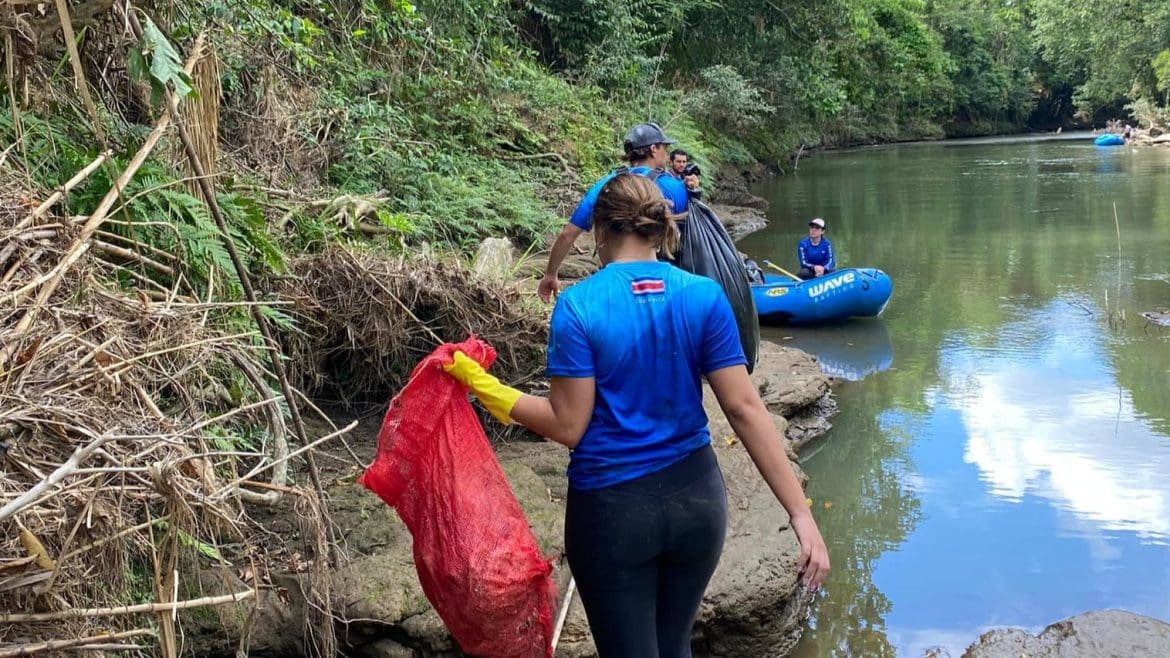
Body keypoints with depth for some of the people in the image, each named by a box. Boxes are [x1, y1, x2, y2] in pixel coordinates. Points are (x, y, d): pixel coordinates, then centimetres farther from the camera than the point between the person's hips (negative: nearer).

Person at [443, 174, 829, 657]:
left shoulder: (579, 306, -13)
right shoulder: (704, 296, -6)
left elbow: (568, 426, -12)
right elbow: (744, 408, -10)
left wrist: (485, 387, -2)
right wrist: (800, 512, -8)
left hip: (611, 509, -3)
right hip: (695, 499, 3)